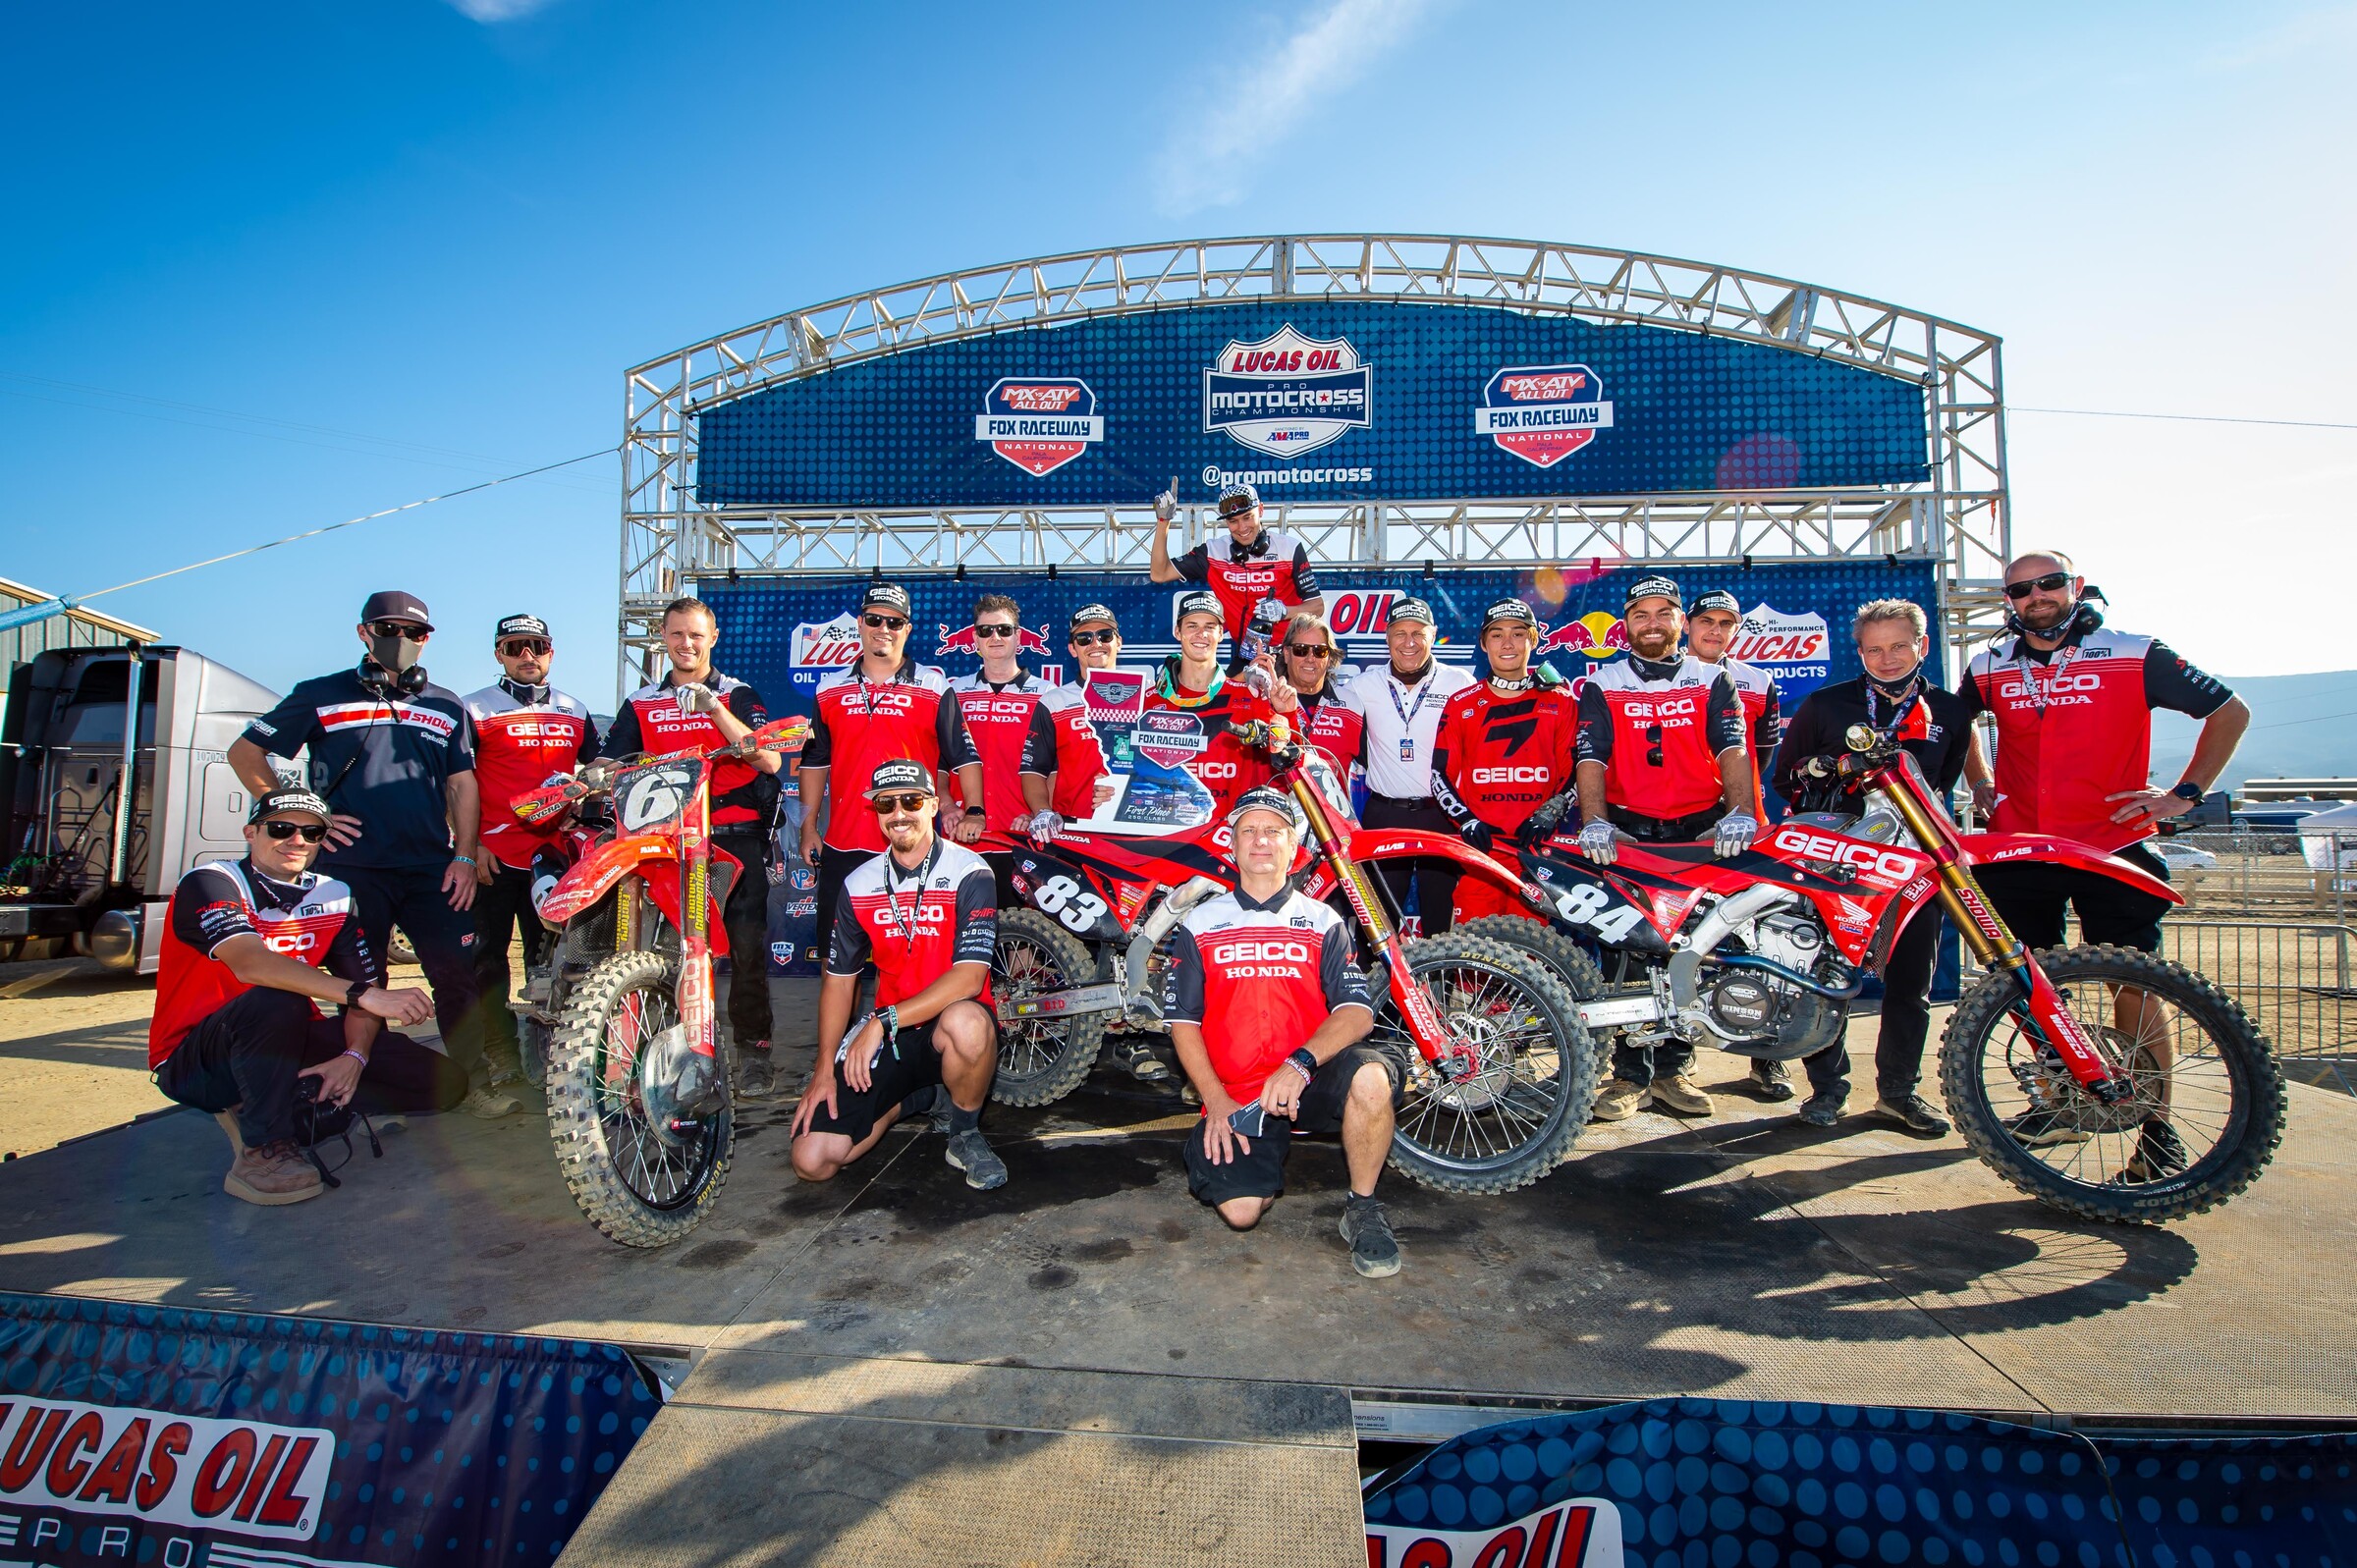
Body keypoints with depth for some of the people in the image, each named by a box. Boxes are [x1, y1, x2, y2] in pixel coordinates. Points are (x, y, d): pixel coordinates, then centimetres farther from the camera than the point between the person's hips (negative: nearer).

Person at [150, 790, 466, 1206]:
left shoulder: (334, 897, 2)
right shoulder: (209, 883, -14)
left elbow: (366, 984, -2)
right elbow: (251, 964, -34)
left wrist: (354, 1056, -21)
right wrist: (365, 996, -43)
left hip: (287, 1044, 5)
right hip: (194, 1062, -5)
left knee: (444, 1080, -9)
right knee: (277, 1000, -38)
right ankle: (263, 1149, -22)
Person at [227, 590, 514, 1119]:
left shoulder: (446, 706, 16)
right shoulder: (322, 695, 9)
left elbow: (462, 784, 12)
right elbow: (244, 752, 12)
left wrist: (464, 857, 1)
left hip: (433, 871, 2)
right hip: (351, 869, -1)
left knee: (458, 976, -3)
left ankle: (476, 1081, 4)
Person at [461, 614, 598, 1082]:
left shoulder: (575, 711, 14)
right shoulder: (475, 708, 1)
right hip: (494, 853, -4)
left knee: (551, 956, 11)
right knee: (488, 956, -2)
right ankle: (500, 1061, 4)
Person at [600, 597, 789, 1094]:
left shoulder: (737, 695, 7)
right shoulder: (641, 703, 18)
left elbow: (770, 761, -8)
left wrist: (714, 708, -17)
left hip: (736, 834, -3)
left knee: (747, 946, -7)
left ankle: (753, 1048, 2)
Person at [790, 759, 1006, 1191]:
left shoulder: (969, 872, -11)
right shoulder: (859, 885, 4)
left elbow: (970, 977, -21)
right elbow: (839, 979, 10)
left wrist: (883, 1021, -25)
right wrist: (824, 1068, 1)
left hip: (947, 1023, -4)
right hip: (884, 1033, 4)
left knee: (967, 1021, -41)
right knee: (812, 1161, -10)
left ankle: (965, 1132, -9)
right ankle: (919, 1096, 17)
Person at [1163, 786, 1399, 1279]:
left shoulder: (1323, 921, 10)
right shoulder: (1200, 924, 10)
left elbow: (1357, 1011, -3)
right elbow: (1182, 1019, 5)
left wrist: (1300, 1063, -21)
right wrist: (1216, 1100, -7)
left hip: (1308, 1083, 0)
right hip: (1234, 1097, 0)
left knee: (1371, 1077, -33)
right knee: (1240, 1210, -21)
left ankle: (1363, 1209, -7)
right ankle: (1267, 1151, 16)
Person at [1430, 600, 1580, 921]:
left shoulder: (1562, 702, 11)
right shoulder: (1461, 705, 10)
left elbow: (1574, 773, 10)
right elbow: (1440, 774, 7)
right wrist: (1466, 820, -9)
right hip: (1478, 845, 0)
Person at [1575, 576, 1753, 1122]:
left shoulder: (1713, 682, 11)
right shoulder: (1601, 687, 9)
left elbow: (1733, 750, -4)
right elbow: (1591, 759, -5)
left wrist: (1739, 812, -22)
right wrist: (1594, 822, -22)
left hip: (1701, 830, 1)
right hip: (1627, 832, -1)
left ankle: (1673, 1068, 15)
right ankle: (1630, 1074, 3)